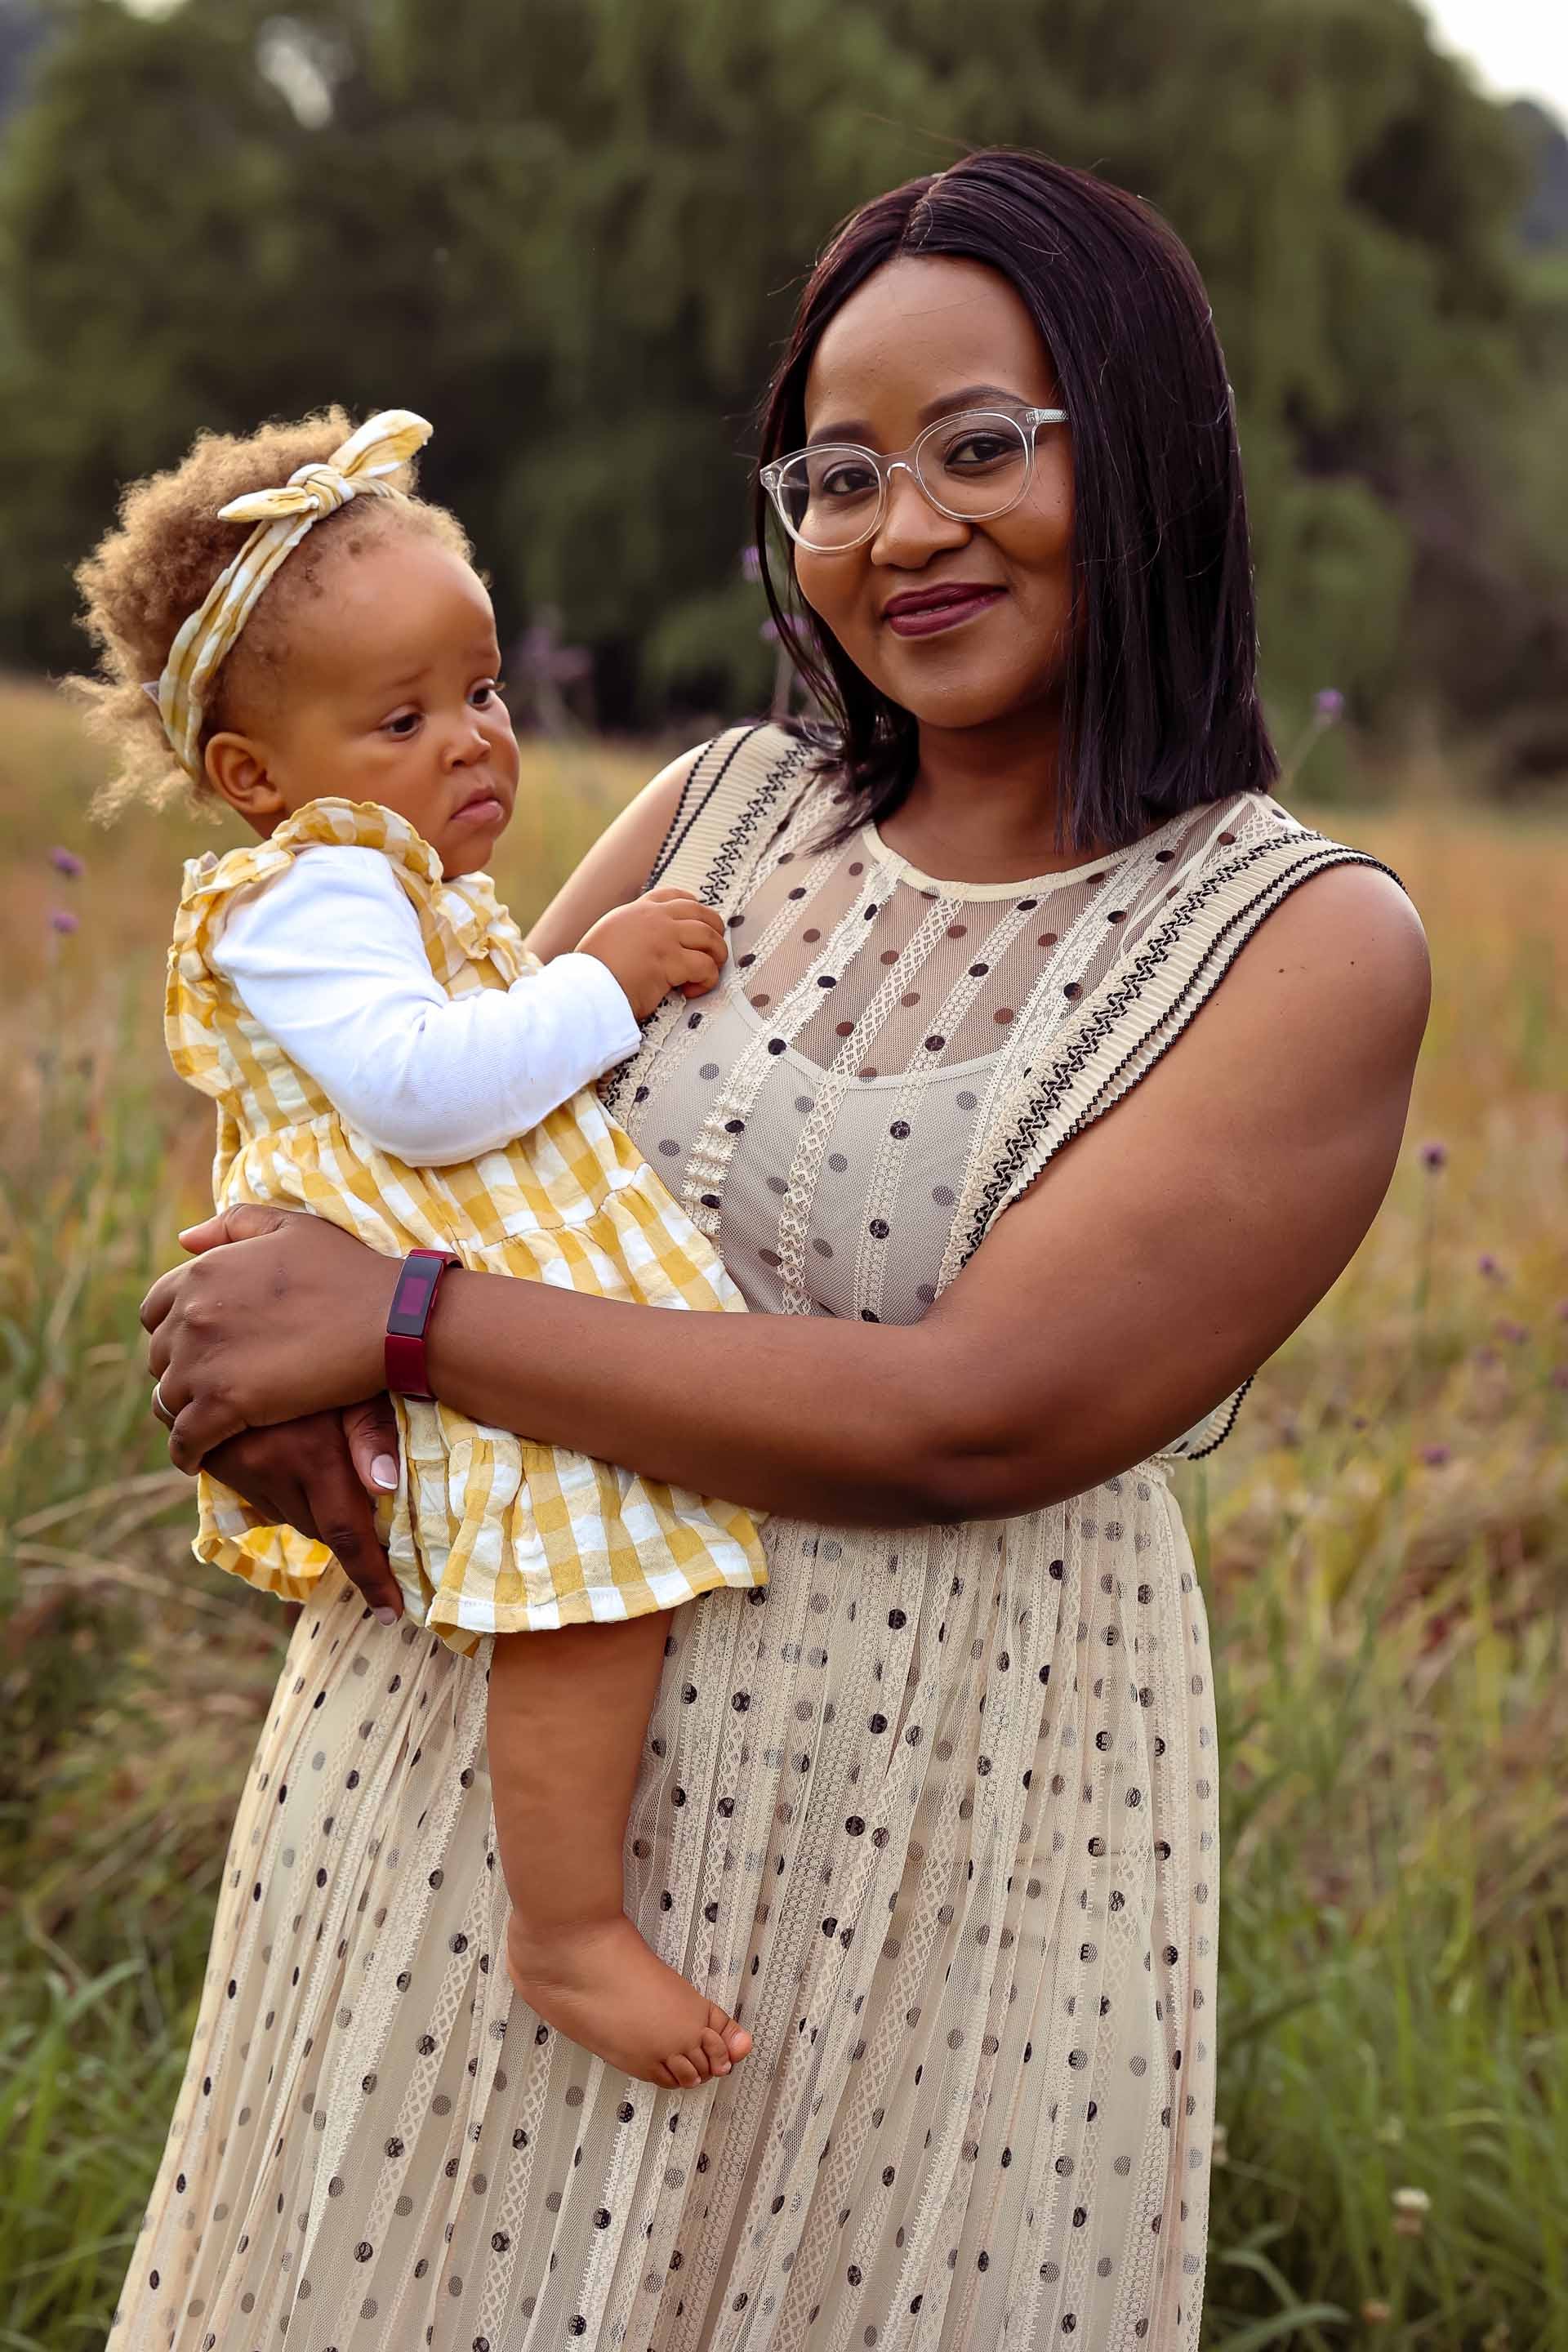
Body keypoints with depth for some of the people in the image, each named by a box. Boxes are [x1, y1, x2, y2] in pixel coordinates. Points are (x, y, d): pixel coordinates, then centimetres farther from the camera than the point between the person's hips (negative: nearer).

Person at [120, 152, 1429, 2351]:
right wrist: (270, 1356, -15)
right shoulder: (722, 809, 6)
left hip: (926, 1831, -4)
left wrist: (400, 1321, -18)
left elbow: (981, 1415, -19)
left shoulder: (1309, 944, -9)